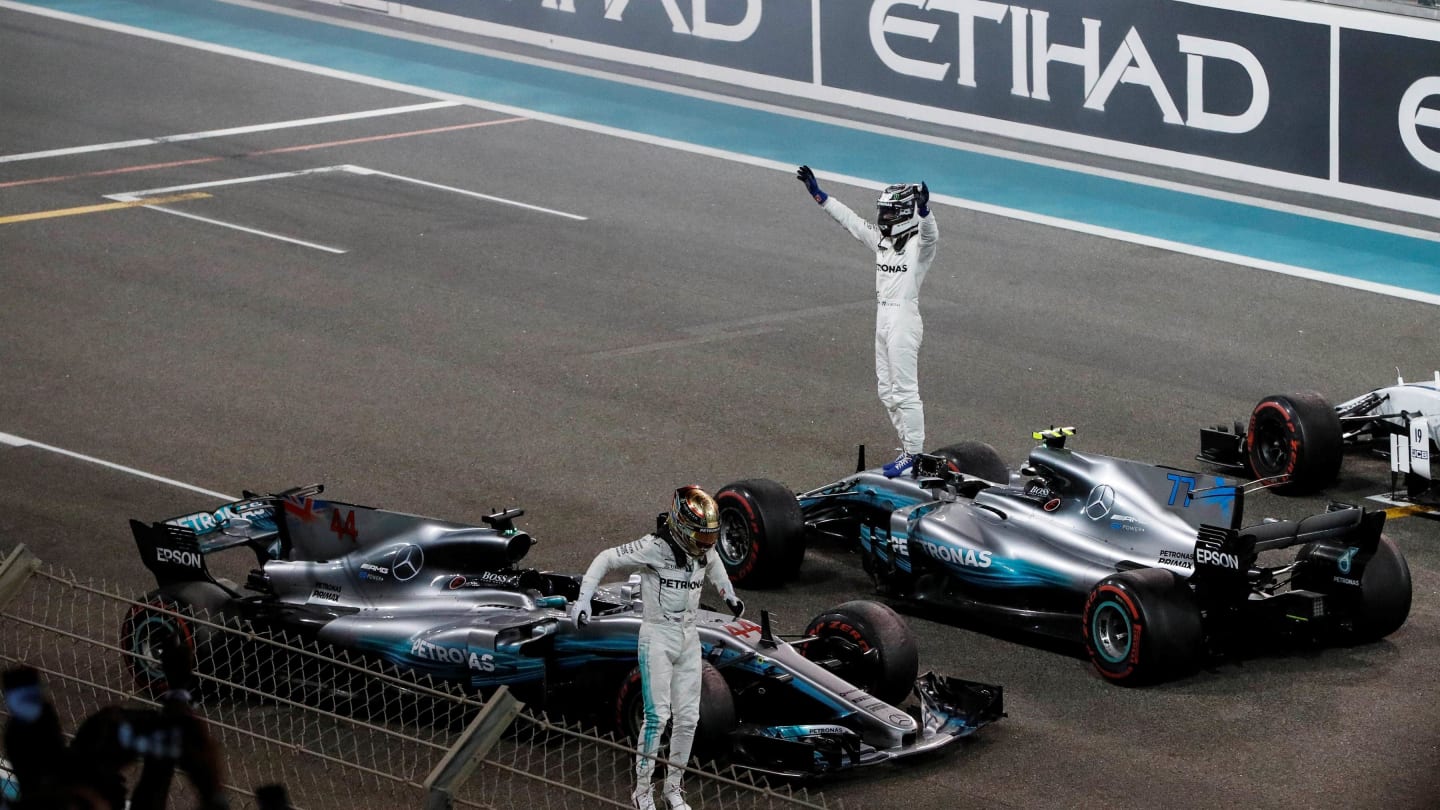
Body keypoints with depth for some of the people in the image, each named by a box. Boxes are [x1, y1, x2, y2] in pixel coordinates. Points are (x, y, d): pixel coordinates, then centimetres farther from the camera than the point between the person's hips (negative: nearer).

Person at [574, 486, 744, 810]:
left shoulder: (704, 551, 1)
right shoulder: (655, 547, -18)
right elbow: (606, 559, -14)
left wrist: (730, 594, 34)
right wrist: (583, 598, -20)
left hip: (688, 638, 6)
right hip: (657, 638, -6)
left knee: (688, 717, 5)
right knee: (657, 716, -12)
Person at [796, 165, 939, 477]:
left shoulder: (919, 245, -11)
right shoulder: (881, 240, 11)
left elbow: (930, 232, -33)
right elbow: (849, 219, 17)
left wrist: (924, 209, -53)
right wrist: (818, 194, 17)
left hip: (904, 321, -9)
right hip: (883, 319, 9)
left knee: (905, 392, -6)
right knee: (888, 392, 13)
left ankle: (915, 455, -1)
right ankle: (908, 449, 20)